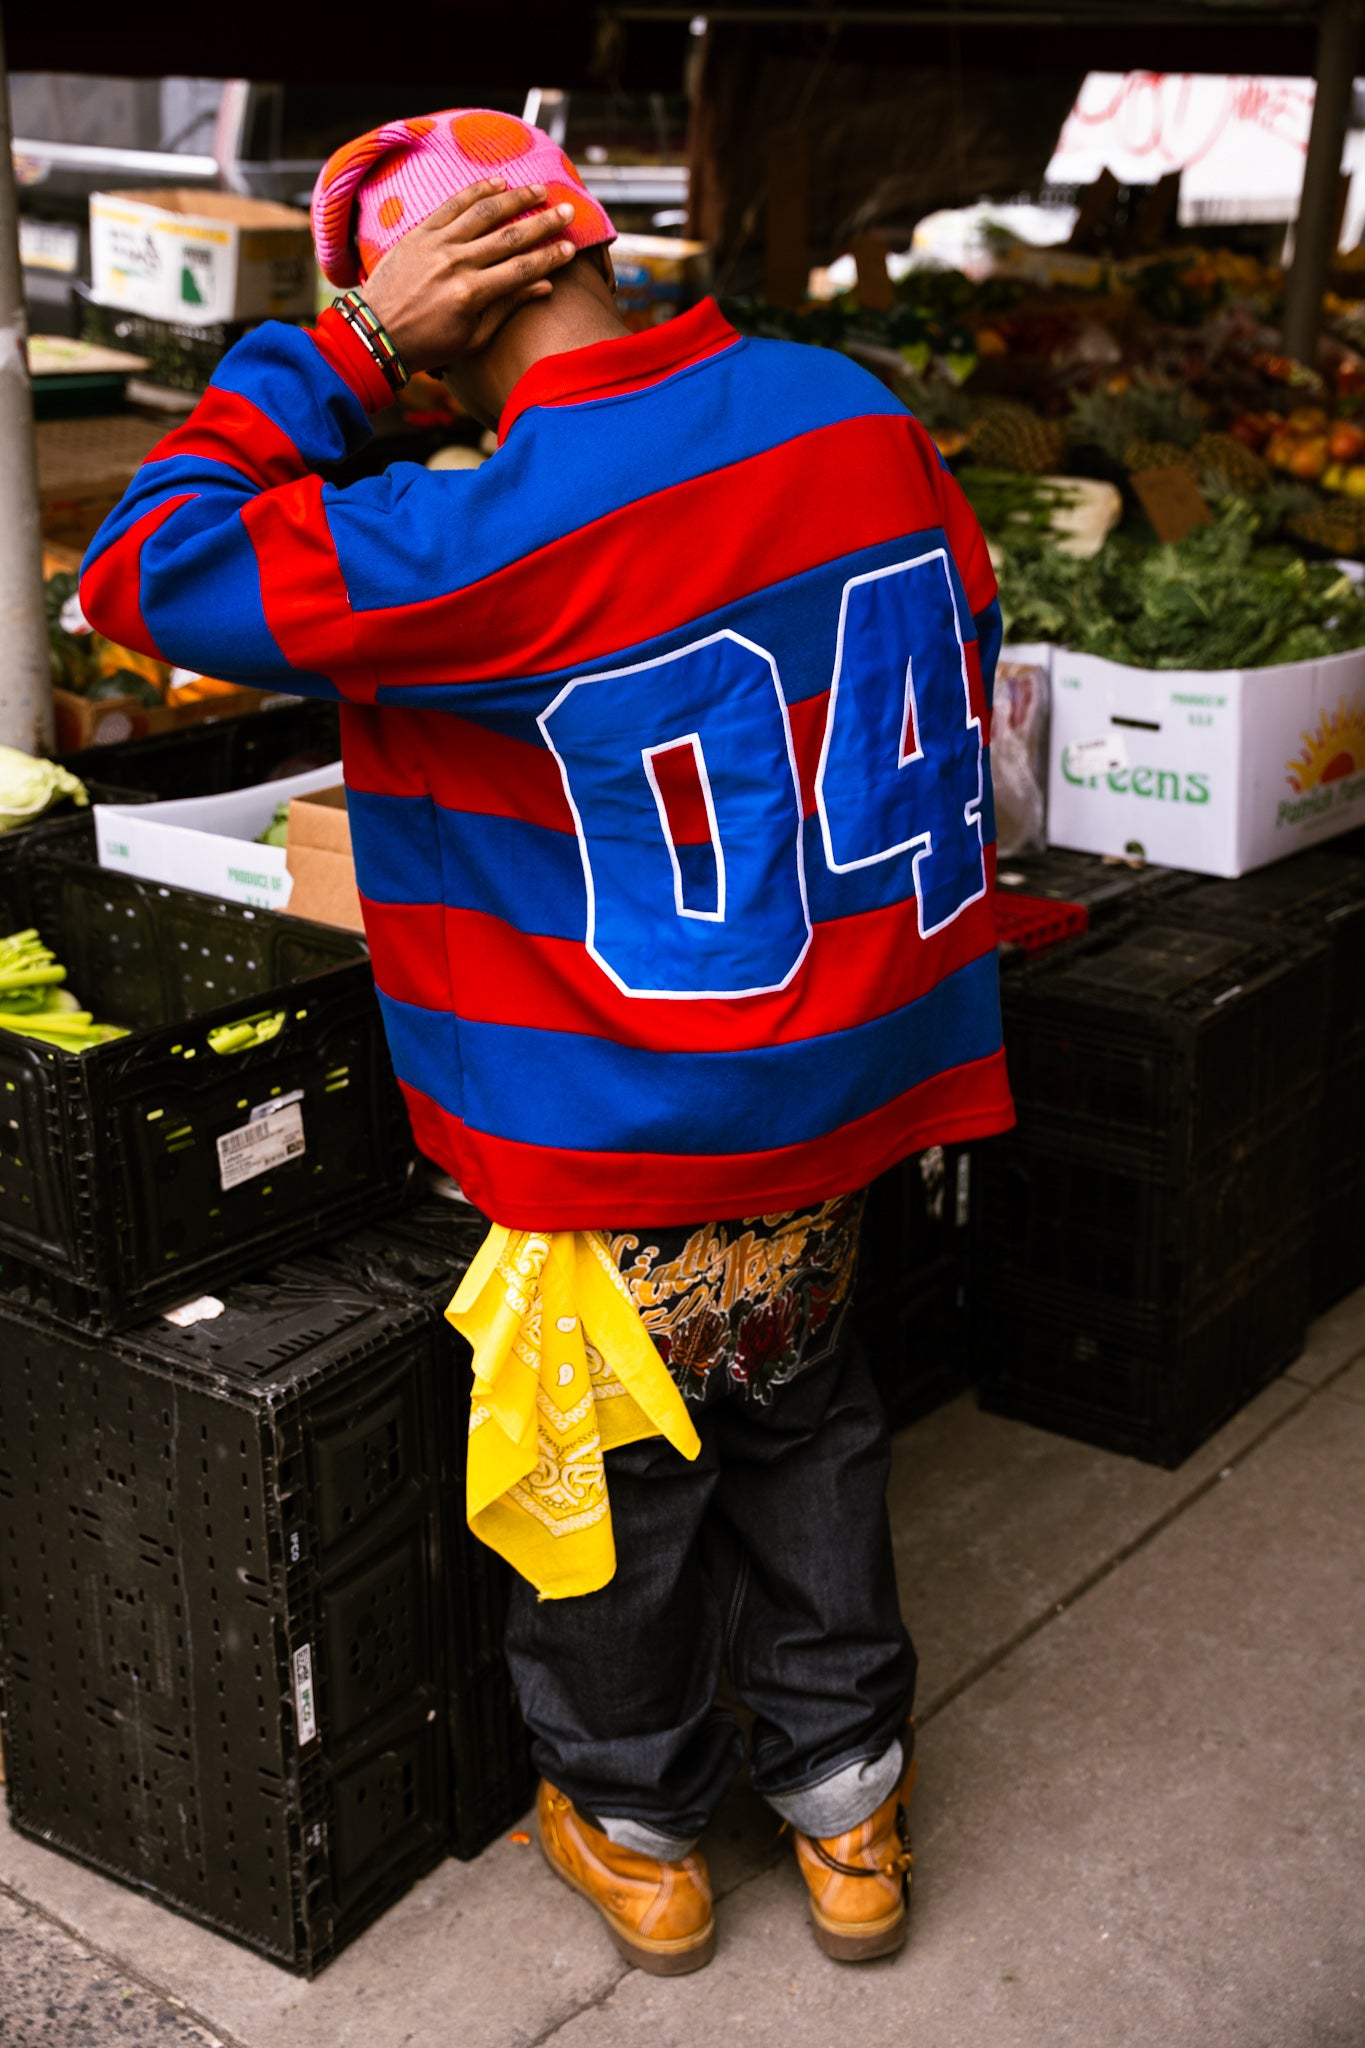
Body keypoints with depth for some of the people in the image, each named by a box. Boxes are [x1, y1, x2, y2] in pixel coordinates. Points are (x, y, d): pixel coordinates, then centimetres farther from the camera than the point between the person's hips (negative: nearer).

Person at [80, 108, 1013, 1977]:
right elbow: (960, 653, 9)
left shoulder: (487, 538, -26)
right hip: (854, 1075, 7)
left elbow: (147, 571, -18)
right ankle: (849, 1802, 40)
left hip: (639, 1145, -6)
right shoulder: (851, 409, -5)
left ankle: (640, 1835, 39)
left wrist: (346, 345, -16)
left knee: (618, 1490, 17)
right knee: (805, 1431, 25)